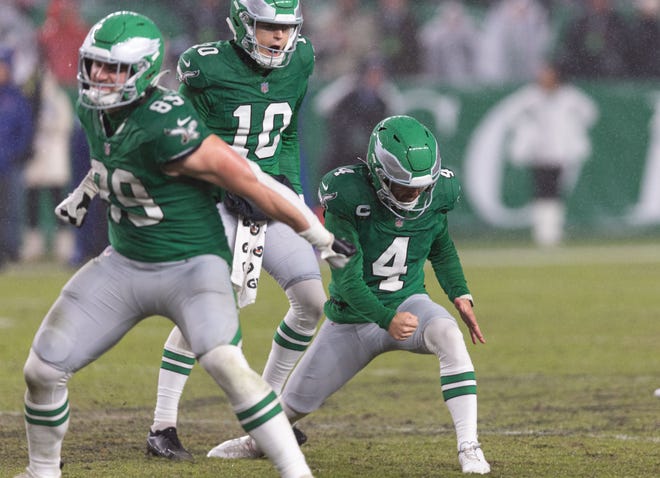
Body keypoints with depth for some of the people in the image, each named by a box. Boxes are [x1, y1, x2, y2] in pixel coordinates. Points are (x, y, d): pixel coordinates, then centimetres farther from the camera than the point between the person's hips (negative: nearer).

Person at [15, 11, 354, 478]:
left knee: (226, 363, -31)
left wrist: (322, 238, -19)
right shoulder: (93, 109, -5)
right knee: (42, 370, 4)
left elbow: (252, 182, -24)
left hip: (192, 265, -7)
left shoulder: (166, 128, -29)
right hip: (125, 264, 8)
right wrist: (87, 190, 27)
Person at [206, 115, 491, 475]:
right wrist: (387, 320, -37)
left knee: (449, 336, -33)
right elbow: (346, 278, -26)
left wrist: (459, 294, -1)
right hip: (353, 316, -1)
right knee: (297, 401, 11)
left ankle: (468, 447, -30)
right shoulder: (349, 197, -25)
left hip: (407, 303, 2)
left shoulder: (436, 194, -11)